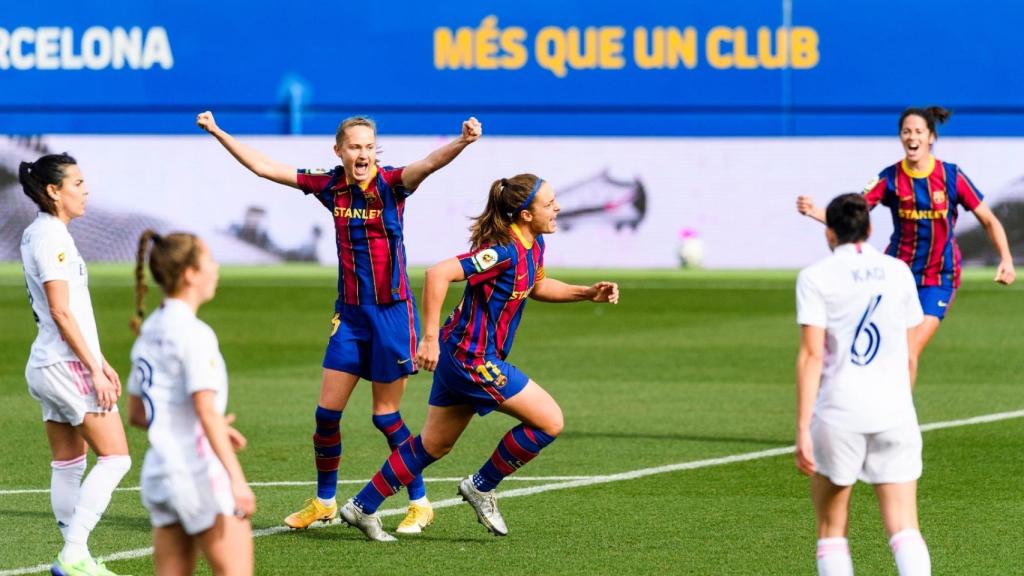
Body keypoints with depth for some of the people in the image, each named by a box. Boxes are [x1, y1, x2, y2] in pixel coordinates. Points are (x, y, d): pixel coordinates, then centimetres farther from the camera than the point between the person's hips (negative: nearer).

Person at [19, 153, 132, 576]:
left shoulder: (43, 233, 15)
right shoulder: (50, 237, -15)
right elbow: (61, 312, -20)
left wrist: (100, 361, 21)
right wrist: (94, 369, -19)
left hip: (49, 365, 10)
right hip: (67, 365, -10)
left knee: (69, 464, 10)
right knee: (114, 457, -8)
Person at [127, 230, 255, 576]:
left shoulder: (149, 331, 13)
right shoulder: (194, 333, -13)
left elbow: (136, 414, 20)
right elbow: (206, 411, -21)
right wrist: (237, 479, -24)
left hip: (158, 473, 9)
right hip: (199, 473, -9)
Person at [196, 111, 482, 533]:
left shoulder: (391, 183, -11)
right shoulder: (330, 186, 2)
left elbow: (429, 164, -32)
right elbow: (263, 167, 9)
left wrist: (463, 142, -51)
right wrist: (218, 133, 9)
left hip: (392, 312, -5)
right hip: (349, 313, 5)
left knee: (385, 415, -1)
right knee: (327, 411, 5)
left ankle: (420, 503, 13)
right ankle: (324, 502, 21)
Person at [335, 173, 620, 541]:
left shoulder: (533, 245, 6)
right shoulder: (503, 251, -23)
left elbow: (537, 287, 27)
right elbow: (439, 274, -31)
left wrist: (589, 293, 15)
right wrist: (430, 338, -31)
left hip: (462, 356, 10)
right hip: (474, 359, -10)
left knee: (434, 446, 18)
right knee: (549, 422, -5)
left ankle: (362, 508, 23)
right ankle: (482, 487, 9)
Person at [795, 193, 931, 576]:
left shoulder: (816, 278, -2)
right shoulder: (899, 272, 8)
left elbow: (811, 356, -9)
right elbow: (910, 357, 13)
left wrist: (803, 429, -10)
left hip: (838, 414, -2)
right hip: (894, 412, 2)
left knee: (831, 530, 12)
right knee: (904, 528, -3)